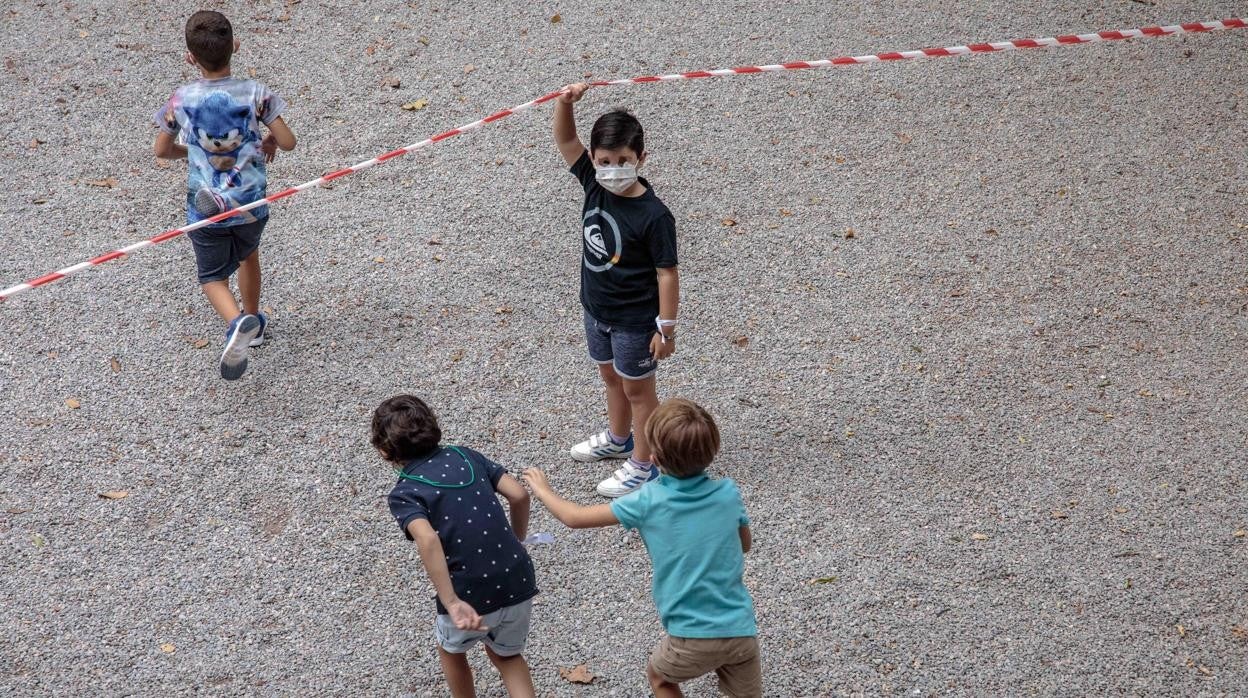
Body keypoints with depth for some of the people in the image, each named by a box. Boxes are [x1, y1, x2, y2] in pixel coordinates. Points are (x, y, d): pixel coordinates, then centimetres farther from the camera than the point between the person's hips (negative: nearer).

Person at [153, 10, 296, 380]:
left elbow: (162, 150, 2)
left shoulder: (181, 100, -12)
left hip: (205, 209, -1)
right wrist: (269, 141, 13)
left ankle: (237, 323, -17)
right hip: (251, 204, 1)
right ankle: (253, 322, 46)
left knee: (213, 277, 13)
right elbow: (288, 141, -9)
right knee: (248, 253, 31)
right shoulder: (254, 94, -15)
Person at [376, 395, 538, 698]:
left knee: (451, 648, 31)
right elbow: (519, 495, 0)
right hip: (518, 582, 4)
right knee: (506, 654, 31)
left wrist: (452, 604, -28)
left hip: (471, 597, -4)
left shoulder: (403, 494, -6)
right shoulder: (465, 455, 6)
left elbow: (428, 541, -25)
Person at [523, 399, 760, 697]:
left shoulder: (649, 502, -11)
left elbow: (576, 518, -1)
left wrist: (543, 491, 16)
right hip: (741, 630, 2)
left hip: (693, 639, -2)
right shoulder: (728, 493, -3)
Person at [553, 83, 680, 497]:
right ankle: (618, 439, 51)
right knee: (610, 377, 27)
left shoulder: (653, 216, -28)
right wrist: (566, 102, -28)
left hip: (635, 320, -7)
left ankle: (642, 466, 26)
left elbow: (666, 273, -21)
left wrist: (666, 328, -17)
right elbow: (565, 139, -9)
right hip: (597, 308, 7)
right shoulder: (594, 183, -11)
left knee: (637, 389, 10)